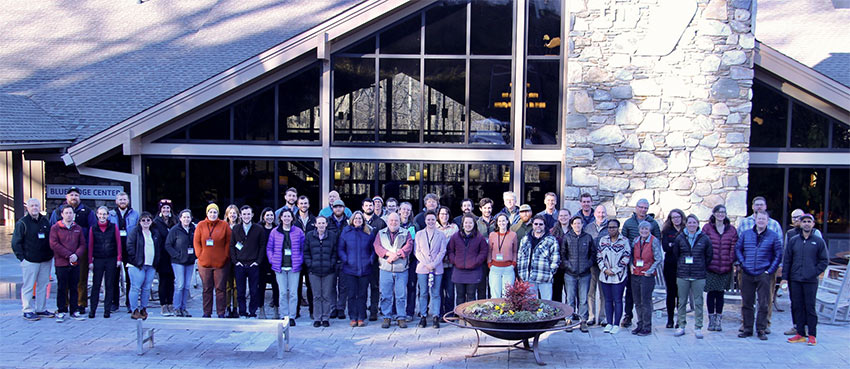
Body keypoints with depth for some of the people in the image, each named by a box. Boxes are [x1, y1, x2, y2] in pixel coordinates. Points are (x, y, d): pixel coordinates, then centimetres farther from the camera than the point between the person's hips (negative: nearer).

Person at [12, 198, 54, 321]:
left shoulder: (45, 221, 12)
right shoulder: (22, 223, -4)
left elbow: (51, 238, 21)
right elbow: (15, 242, -4)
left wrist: (51, 253, 12)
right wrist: (21, 257, -10)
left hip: (46, 260, 5)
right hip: (30, 260, -5)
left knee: (43, 285, 9)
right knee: (28, 286, -2)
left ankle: (41, 309, 17)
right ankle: (28, 311, 5)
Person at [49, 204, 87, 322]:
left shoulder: (78, 228, 11)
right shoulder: (55, 227, 0)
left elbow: (82, 244, 7)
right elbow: (54, 244, -9)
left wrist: (77, 255, -12)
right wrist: (68, 255, -14)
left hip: (75, 263, 3)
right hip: (61, 263, -3)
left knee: (74, 288, 8)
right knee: (62, 288, 1)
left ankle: (74, 311, 15)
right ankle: (61, 312, 10)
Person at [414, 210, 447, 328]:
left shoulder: (441, 235, 8)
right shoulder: (419, 234, 9)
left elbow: (442, 252, 3)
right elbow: (417, 251, 3)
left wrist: (434, 264, -9)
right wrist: (426, 264, -8)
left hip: (437, 268, -1)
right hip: (422, 268, 1)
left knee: (435, 294, 0)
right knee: (423, 293, 2)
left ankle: (435, 317, 4)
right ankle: (423, 317, 8)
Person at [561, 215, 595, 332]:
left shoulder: (588, 237, 6)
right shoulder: (566, 237, 3)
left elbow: (593, 253, 12)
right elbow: (561, 253, 6)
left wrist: (588, 264, 0)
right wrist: (567, 265, -4)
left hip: (585, 274, 1)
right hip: (570, 274, -1)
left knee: (583, 299, 5)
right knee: (570, 299, 2)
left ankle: (583, 321, 12)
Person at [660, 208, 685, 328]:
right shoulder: (667, 232, 9)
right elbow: (665, 247, -5)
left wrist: (673, 245, -12)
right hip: (670, 266, 1)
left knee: (681, 293, 1)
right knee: (671, 293, 5)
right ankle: (670, 320, 12)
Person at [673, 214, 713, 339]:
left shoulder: (704, 239, 0)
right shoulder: (680, 238, 3)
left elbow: (709, 255, 8)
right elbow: (675, 254, 12)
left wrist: (702, 267, 7)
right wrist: (681, 267, 9)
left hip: (699, 276, -1)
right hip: (682, 275, 1)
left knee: (698, 302, 2)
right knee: (682, 302, 6)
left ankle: (698, 328, 9)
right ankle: (681, 326, 14)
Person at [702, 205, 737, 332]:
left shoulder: (731, 230, 6)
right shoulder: (707, 228, 0)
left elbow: (734, 247, 5)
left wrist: (731, 261, -4)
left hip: (725, 268, 1)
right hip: (710, 267, -1)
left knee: (720, 293, 8)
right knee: (711, 292, 2)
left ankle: (719, 319, 16)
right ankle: (711, 318, 13)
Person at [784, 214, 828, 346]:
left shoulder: (819, 241, 3)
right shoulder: (793, 241, 8)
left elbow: (824, 261, 5)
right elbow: (787, 260, 9)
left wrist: (815, 272, -7)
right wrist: (785, 277, 3)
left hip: (811, 281, -3)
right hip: (795, 280, 3)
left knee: (810, 307, -2)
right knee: (797, 307, 6)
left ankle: (812, 335, 6)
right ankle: (800, 334, 14)